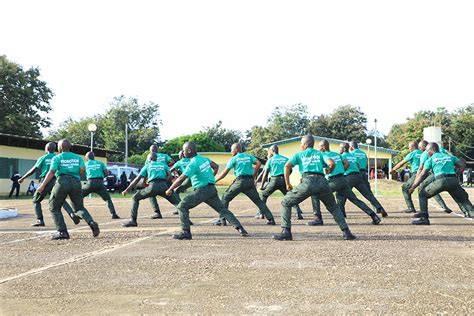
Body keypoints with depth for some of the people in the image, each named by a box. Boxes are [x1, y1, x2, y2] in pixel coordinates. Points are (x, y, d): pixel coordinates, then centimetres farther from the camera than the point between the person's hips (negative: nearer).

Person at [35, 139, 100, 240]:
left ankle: (62, 232, -2)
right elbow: (83, 169, 1)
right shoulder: (78, 157, 17)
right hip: (76, 182, 4)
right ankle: (91, 223, -11)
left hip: (62, 181, -4)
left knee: (54, 208, 10)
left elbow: (51, 172, -4)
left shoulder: (57, 158, 7)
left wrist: (42, 186, -5)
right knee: (79, 207, 16)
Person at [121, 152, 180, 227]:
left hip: (153, 186, -2)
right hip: (163, 186, 2)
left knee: (135, 197, 16)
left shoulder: (147, 166, 23)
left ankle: (133, 221, 7)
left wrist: (127, 190, 21)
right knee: (176, 201, 16)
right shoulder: (163, 164, 28)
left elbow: (137, 179, 18)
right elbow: (169, 176, 11)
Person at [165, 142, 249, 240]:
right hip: (212, 189, 8)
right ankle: (240, 228, 7)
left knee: (182, 206, 0)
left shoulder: (193, 164, -16)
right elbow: (216, 167, 21)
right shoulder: (204, 158, 7)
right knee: (222, 209, 13)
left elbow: (181, 179, -19)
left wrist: (170, 189, -9)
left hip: (201, 190, -8)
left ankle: (186, 232, -5)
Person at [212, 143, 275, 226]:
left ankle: (222, 220, 5)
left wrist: (214, 180, 13)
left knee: (225, 198, 9)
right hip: (250, 181, 4)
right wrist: (253, 176, 6)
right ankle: (270, 219, 2)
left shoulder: (234, 159, 7)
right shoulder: (249, 156, 18)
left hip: (240, 181, -4)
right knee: (258, 200, 10)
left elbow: (224, 173, 5)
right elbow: (258, 163, 1)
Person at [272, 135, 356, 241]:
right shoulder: (320, 154, 25)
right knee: (333, 207, 24)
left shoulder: (299, 154, 21)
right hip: (322, 181, 3)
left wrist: (287, 184, 10)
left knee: (286, 203, 13)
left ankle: (286, 232, 0)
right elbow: (332, 163, 7)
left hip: (308, 181, -3)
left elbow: (287, 166, 5)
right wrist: (328, 172, 28)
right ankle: (346, 231, 12)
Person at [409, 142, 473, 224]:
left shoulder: (430, 159, 14)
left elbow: (422, 175, 10)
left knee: (422, 194, 13)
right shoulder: (450, 156, 24)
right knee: (463, 199, 25)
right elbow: (462, 166, 17)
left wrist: (413, 187, 14)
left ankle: (424, 218, 3)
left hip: (441, 180, -4)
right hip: (453, 180, 4)